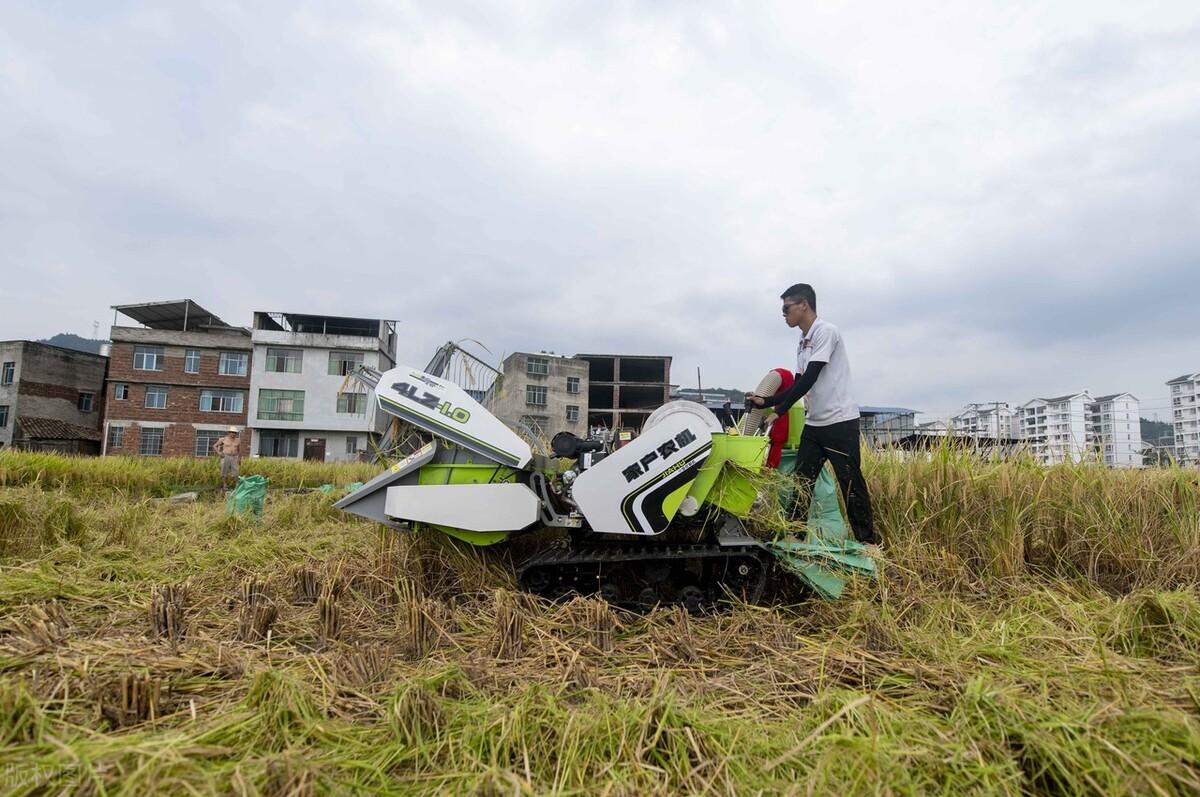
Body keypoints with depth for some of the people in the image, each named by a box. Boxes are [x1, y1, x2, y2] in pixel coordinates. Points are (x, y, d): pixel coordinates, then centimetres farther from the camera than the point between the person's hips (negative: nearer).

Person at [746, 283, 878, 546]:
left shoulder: (826, 332, -11)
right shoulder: (802, 343, 15)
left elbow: (810, 379, -18)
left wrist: (779, 410, -17)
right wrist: (765, 401, 7)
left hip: (840, 422, -8)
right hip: (814, 423, 8)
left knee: (851, 482, -1)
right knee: (802, 480, 7)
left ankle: (867, 539, 10)